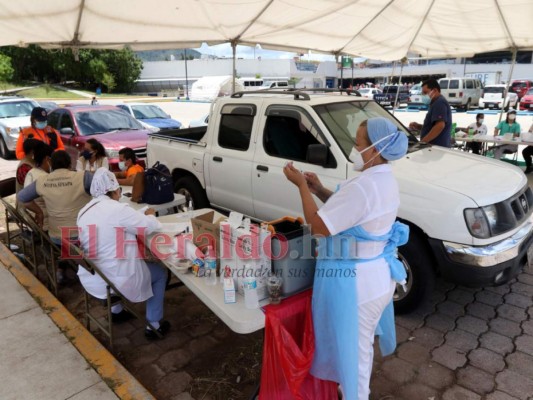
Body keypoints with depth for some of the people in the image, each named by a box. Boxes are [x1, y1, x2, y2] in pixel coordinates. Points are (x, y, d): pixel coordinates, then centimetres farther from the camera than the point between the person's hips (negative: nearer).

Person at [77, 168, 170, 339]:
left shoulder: (84, 211, 3)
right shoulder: (118, 209, -20)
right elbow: (150, 227, -11)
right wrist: (150, 215, 10)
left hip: (90, 279, 8)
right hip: (115, 280, -7)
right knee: (160, 273, 16)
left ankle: (117, 311, 43)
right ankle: (154, 325, 19)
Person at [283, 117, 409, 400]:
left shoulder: (363, 187, -30)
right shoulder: (384, 179, 3)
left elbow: (318, 226, -24)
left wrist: (302, 185, -14)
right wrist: (319, 190, 4)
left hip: (354, 279, -11)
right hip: (375, 273, 11)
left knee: (351, 346, 11)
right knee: (361, 344, 29)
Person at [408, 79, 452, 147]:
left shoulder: (439, 103, -12)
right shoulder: (436, 103, 23)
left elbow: (440, 125, -25)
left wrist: (422, 141, -26)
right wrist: (418, 126, 10)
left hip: (438, 147, -11)